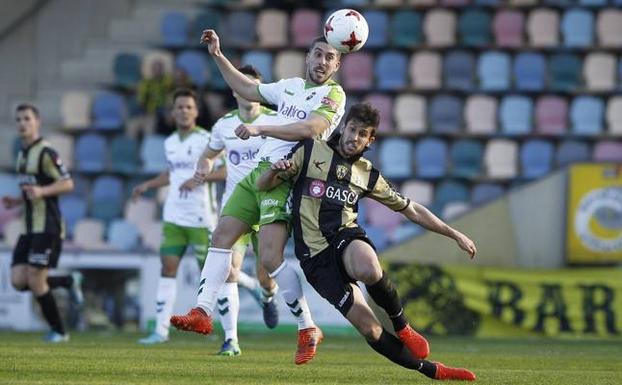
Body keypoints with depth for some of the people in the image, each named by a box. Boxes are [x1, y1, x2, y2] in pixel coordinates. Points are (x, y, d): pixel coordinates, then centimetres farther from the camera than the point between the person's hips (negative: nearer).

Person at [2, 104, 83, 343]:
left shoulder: (45, 153, -11)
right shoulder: (23, 155, 17)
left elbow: (67, 184, -17)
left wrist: (41, 191, -30)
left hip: (48, 227, -8)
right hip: (28, 228, 8)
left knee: (36, 281, -11)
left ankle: (59, 332, 6)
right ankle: (69, 282, 20)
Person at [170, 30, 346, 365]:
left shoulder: (333, 95, -4)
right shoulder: (290, 86, 19)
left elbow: (310, 129, -21)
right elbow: (247, 90, 32)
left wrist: (260, 128, -26)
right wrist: (218, 56, 28)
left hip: (286, 177, -8)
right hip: (259, 171, 8)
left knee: (270, 257, -17)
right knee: (222, 235, 2)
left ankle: (307, 330, -7)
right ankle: (202, 312, 3)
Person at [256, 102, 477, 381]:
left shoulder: (368, 175, 14)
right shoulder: (310, 152, 6)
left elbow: (411, 210, 22)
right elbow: (263, 185, 7)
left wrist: (455, 235, 20)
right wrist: (275, 171, -17)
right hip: (315, 257, -1)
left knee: (369, 270, -39)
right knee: (370, 329, -15)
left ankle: (402, 327, -13)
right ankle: (431, 370, -1)